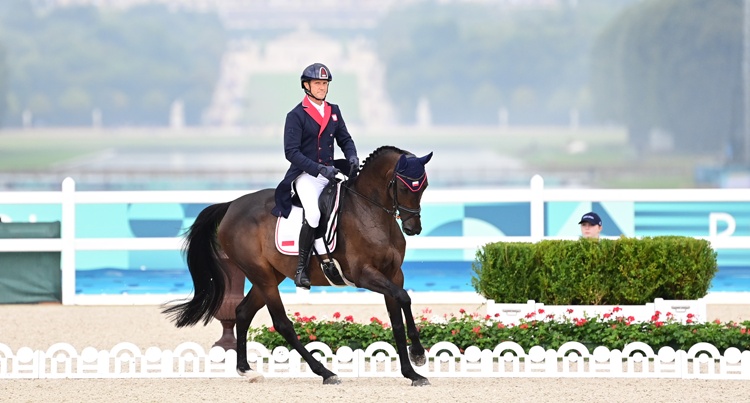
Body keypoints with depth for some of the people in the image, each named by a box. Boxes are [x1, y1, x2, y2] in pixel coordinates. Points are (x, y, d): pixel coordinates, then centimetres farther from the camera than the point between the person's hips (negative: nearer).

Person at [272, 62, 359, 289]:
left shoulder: (334, 111, 13)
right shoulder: (296, 116, -6)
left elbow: (344, 139, 17)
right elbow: (291, 152, -12)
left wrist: (352, 156, -7)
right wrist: (319, 169, -22)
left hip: (330, 172, 7)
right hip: (306, 175, -7)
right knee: (313, 214, -30)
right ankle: (301, 269, -20)